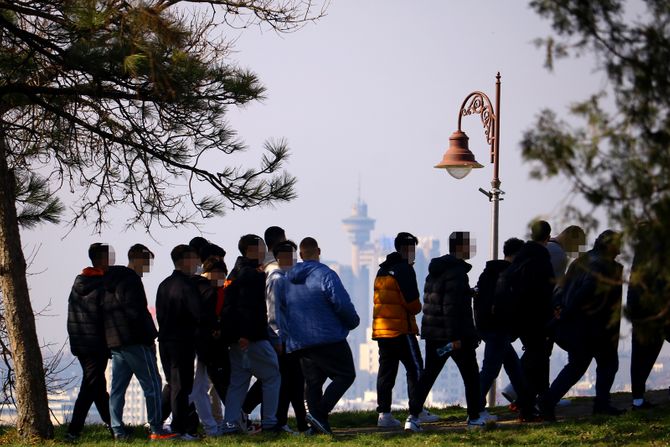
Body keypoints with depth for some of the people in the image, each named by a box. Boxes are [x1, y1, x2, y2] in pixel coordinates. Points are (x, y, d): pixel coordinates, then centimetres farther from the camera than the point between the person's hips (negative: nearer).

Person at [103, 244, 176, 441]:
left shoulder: (110, 283, 18)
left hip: (114, 343, 9)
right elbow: (138, 312, -17)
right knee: (152, 384, -5)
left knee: (117, 388, 8)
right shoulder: (131, 280, -11)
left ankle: (118, 430, 5)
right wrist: (150, 338, -9)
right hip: (134, 343, -9)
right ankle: (156, 430, -7)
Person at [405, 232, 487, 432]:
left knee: (428, 375, 6)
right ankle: (474, 417, 17)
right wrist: (456, 336, -23)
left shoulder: (434, 272, 13)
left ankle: (413, 417, -5)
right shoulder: (456, 272, -16)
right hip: (457, 333, -8)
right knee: (471, 375, 9)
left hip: (433, 333, 8)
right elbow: (452, 307, -23)